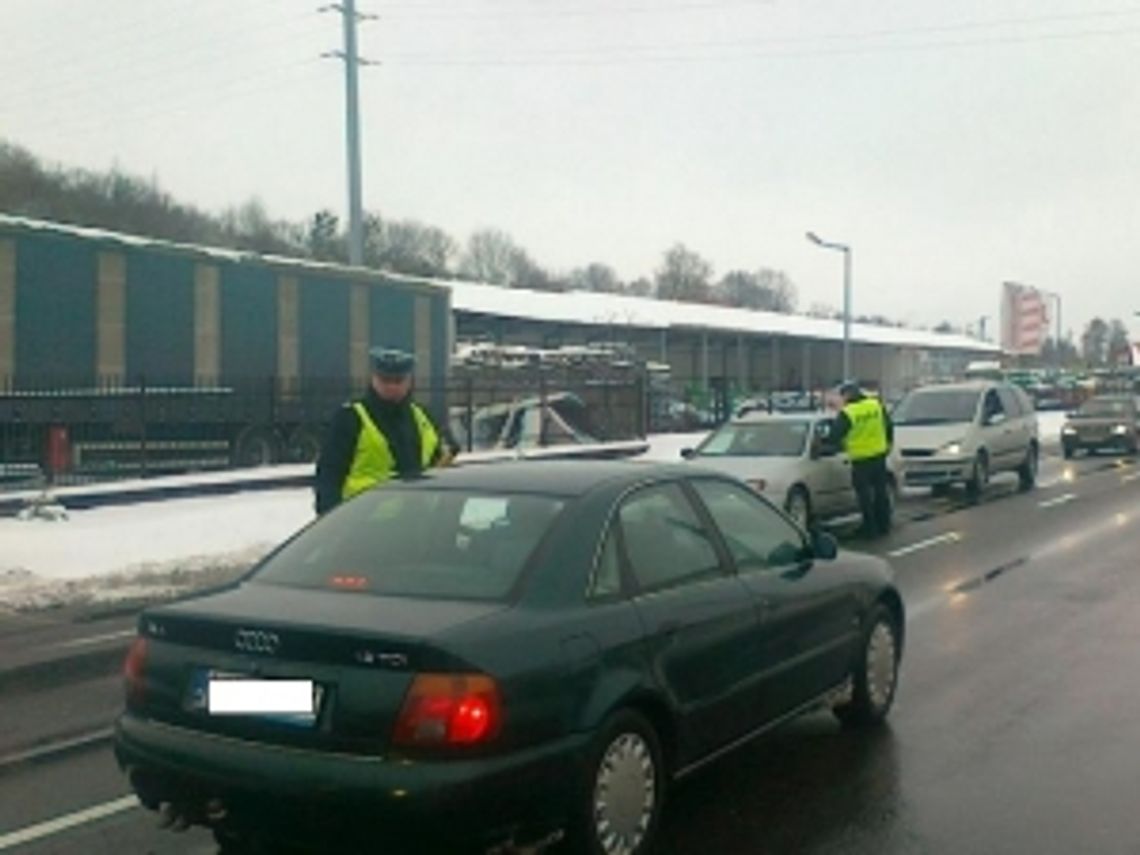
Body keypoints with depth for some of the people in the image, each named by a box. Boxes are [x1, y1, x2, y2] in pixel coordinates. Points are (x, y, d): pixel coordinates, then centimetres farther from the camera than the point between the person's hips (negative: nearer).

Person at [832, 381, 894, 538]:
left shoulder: (847, 413, -14)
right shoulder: (877, 405, 3)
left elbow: (836, 435, -10)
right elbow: (889, 426, 12)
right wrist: (889, 443, 25)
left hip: (861, 459, -5)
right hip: (879, 455, 5)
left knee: (864, 493, 4)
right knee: (881, 490, 14)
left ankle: (870, 528, 6)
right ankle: (883, 525, 22)